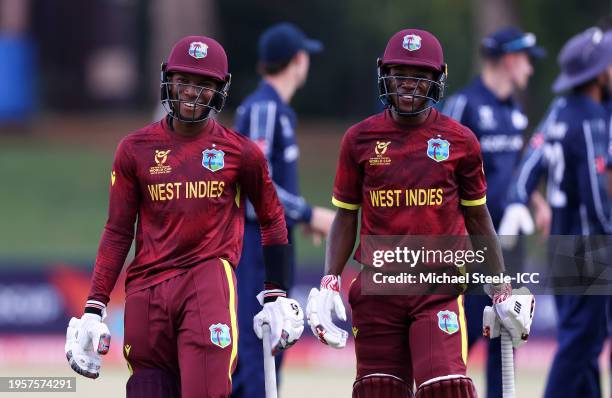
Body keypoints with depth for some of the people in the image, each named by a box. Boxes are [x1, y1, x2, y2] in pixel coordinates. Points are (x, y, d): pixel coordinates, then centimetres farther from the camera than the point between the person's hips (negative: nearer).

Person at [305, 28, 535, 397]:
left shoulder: (460, 141, 3)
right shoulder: (360, 139, 5)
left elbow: (477, 218, 11)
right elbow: (346, 217, 11)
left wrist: (502, 289, 11)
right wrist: (330, 283, 1)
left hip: (439, 287, -2)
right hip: (377, 285, 2)